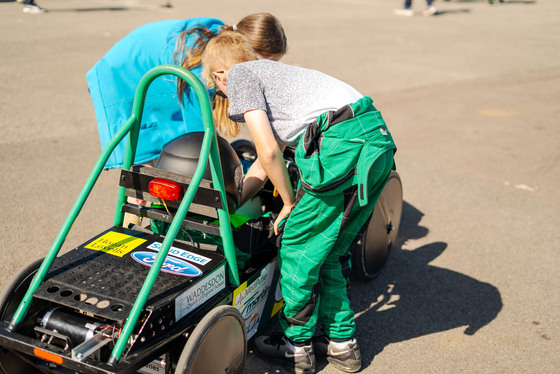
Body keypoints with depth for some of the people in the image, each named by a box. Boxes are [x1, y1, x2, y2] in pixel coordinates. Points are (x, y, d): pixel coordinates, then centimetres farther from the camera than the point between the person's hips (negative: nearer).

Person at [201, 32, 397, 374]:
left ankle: (297, 346, 24)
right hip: (379, 138, 9)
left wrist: (290, 203, 10)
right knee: (328, 250, 21)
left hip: (344, 145, -9)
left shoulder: (239, 75, 8)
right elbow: (264, 164, 37)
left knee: (297, 246, 9)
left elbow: (269, 151, -4)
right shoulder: (272, 72, 34)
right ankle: (342, 343, 31)